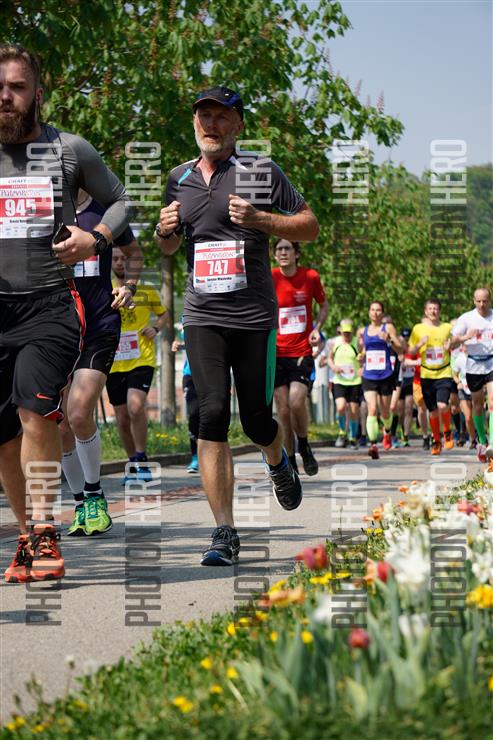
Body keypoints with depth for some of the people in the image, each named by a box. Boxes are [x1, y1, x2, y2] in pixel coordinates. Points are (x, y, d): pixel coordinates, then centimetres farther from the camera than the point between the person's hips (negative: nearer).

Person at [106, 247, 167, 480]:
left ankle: (141, 459, -10)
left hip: (142, 360, -2)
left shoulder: (146, 290, 5)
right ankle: (133, 463, 26)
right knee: (122, 418, 8)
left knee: (136, 406, -24)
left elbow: (163, 313, 18)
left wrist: (156, 328, -2)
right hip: (113, 364, 3)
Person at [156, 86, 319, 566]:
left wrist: (259, 220, -14)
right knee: (213, 415, -11)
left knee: (256, 420, 4)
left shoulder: (261, 171, 1)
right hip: (202, 316, 2)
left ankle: (278, 464, 42)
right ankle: (225, 533, -9)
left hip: (255, 315, -2)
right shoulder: (180, 178, 13)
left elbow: (310, 226, 2)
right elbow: (168, 247, 26)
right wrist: (165, 231, 2)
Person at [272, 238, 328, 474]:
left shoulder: (310, 276, -1)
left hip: (302, 351, -1)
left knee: (296, 401, -19)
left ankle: (304, 447, 7)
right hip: (276, 353, 1)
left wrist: (317, 328, -3)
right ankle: (290, 462, 11)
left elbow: (324, 305, 14)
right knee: (283, 409, -1)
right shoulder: (269, 279, -2)